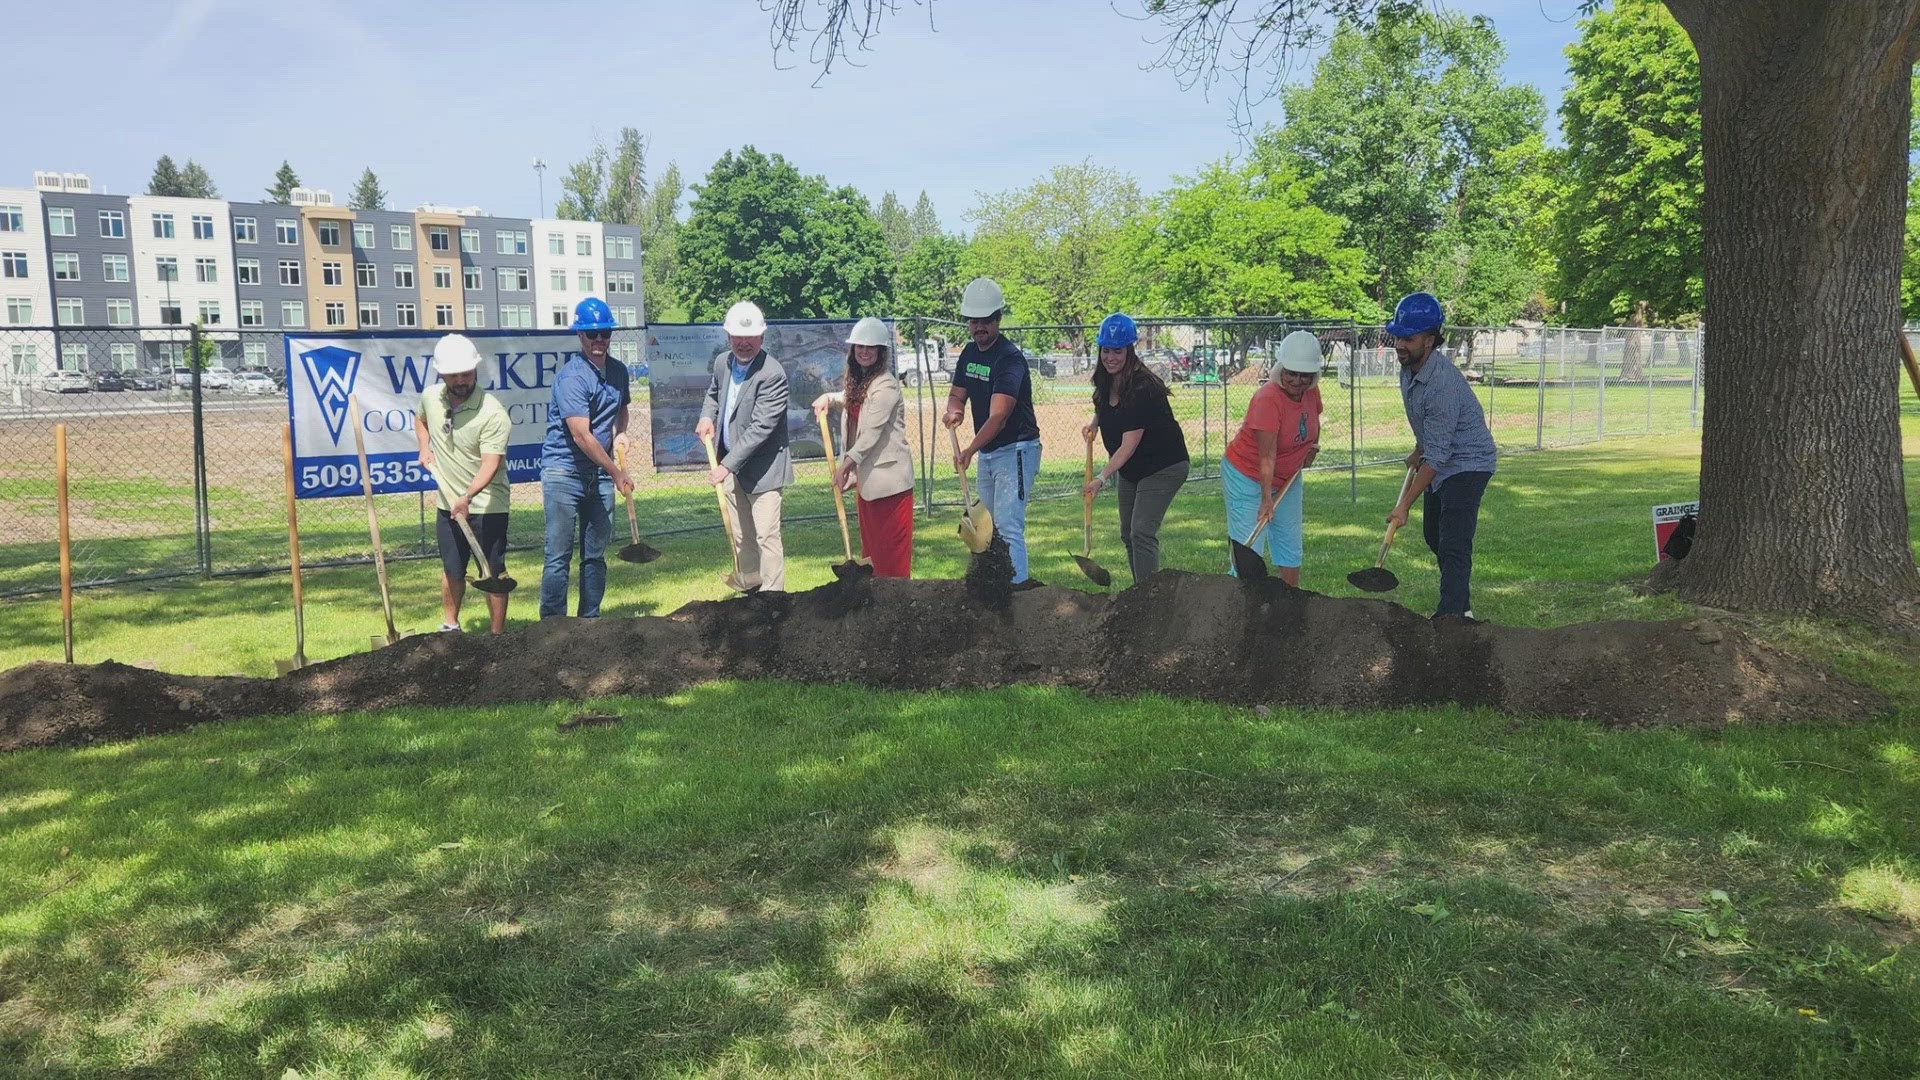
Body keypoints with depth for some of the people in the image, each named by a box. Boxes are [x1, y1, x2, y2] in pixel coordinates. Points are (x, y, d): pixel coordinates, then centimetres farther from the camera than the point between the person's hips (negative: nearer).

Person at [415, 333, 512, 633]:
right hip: (448, 503, 6)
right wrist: (425, 448, 9)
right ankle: (450, 627, 36)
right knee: (451, 569, 18)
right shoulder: (430, 397, -1)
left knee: (493, 573, -1)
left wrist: (468, 497, -43)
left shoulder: (493, 413, -21)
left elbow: (491, 463, -29)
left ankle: (499, 636, 9)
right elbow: (420, 419, 25)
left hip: (487, 505, -6)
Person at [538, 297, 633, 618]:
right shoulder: (571, 377, -15)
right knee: (559, 556, -5)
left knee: (596, 554, 11)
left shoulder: (618, 371, 9)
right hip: (564, 473, -7)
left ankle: (590, 621, 21)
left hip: (599, 474, 7)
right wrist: (617, 473, -16)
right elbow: (582, 436, -19)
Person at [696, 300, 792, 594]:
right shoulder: (722, 363, 3)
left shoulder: (773, 374, -21)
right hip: (730, 465, 7)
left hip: (762, 468, -7)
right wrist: (707, 416, 5)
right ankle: (751, 589, 30)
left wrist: (727, 465, -26)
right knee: (741, 536, 16)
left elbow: (760, 428, -24)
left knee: (766, 536, -9)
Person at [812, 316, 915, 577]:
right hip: (866, 475, 10)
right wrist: (828, 398, 14)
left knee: (891, 545, -5)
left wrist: (845, 466, -22)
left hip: (887, 476, -10)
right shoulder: (858, 381, 13)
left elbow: (872, 433, -21)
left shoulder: (885, 385, -16)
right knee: (872, 543, 15)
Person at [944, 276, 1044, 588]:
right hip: (987, 451, 9)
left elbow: (998, 416, -31)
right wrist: (954, 410, -14)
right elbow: (957, 393, 12)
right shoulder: (970, 352, 6)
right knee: (989, 524, 15)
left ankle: (1018, 583, -17)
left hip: (1016, 449, -9)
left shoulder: (1010, 358, -21)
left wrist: (970, 449, -44)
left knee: (1008, 525, -16)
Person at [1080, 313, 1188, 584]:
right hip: (1130, 470, 9)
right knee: (1127, 534, 12)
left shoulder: (1142, 388, -26)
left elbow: (1129, 444, -29)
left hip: (1163, 467, -9)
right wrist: (1095, 423, 4)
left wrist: (1103, 477, -34)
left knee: (1142, 532, -18)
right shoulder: (1106, 382, -1)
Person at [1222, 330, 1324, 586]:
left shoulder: (1311, 392, -7)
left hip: (1287, 477, 8)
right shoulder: (1268, 398, -29)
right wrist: (1266, 498, -39)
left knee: (1291, 549, 14)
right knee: (1249, 552, -14)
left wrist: (1312, 446, 5)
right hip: (1248, 476, -8)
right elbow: (1267, 456, -33)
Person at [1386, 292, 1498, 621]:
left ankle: (1451, 616, -16)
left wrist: (1405, 505, -30)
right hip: (1441, 463, 10)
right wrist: (1417, 452, 29)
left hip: (1467, 463, -10)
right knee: (1433, 534, 20)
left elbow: (1437, 456, -31)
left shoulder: (1443, 383, -32)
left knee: (1453, 544, -17)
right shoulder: (1409, 367, -3)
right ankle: (1462, 603, 37)